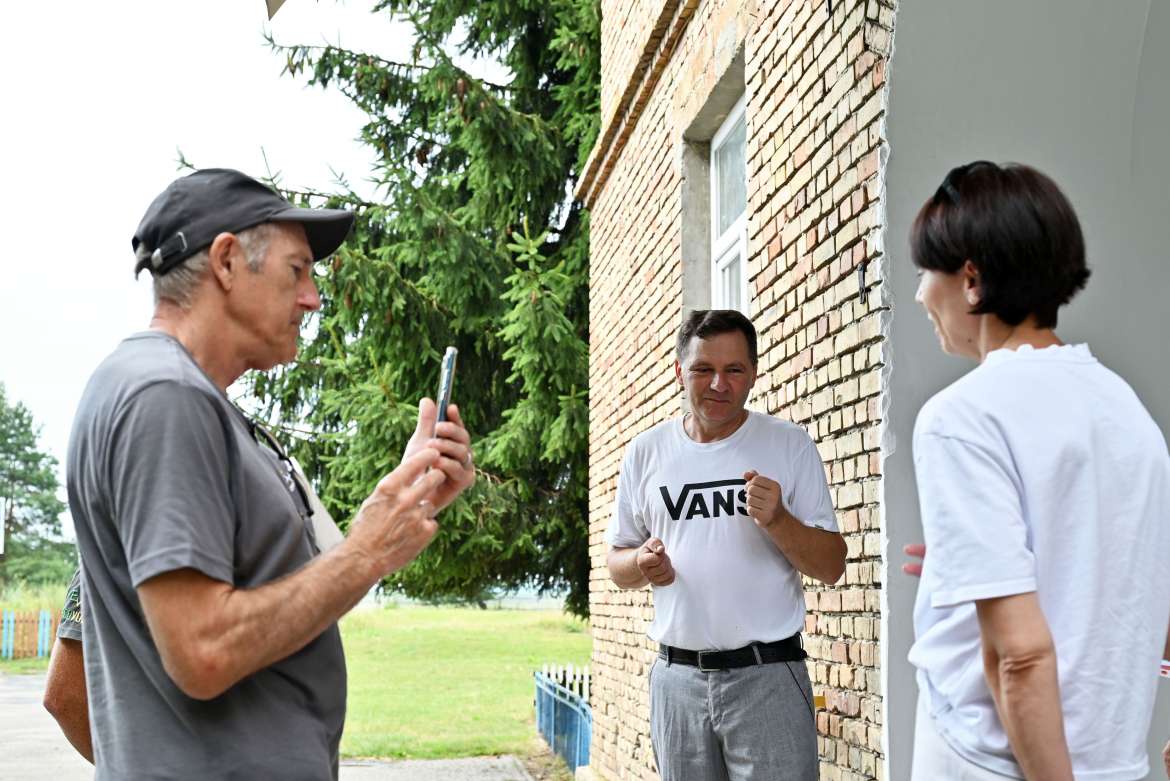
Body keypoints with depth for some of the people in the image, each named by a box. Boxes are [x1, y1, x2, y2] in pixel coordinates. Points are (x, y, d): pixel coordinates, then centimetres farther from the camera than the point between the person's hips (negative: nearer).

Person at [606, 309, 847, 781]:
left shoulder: (790, 445, 0)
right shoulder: (645, 453, 6)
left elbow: (832, 567, -1)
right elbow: (617, 566, 12)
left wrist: (777, 519, -19)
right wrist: (643, 563, -10)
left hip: (768, 676, -2)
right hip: (676, 676, 3)